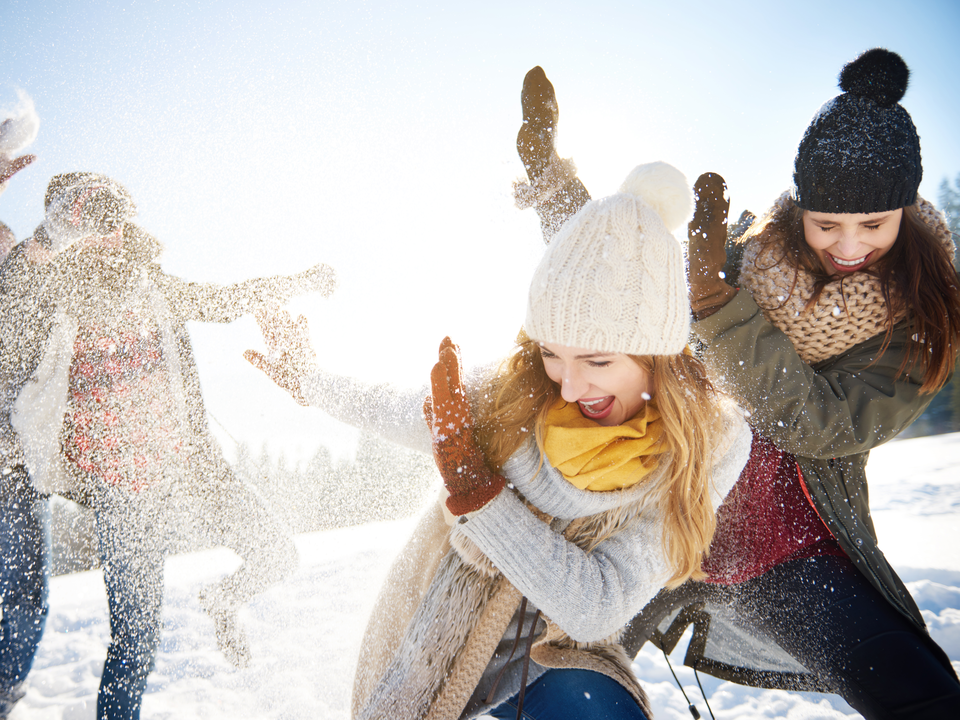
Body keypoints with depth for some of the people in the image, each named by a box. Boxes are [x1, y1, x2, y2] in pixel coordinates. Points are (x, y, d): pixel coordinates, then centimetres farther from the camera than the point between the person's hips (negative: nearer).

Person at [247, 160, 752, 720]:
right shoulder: (516, 389, -15)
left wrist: (470, 480, -29)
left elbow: (595, 609, -25)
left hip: (556, 662, -1)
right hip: (438, 645, 2)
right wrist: (310, 380, 17)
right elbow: (405, 413, 7)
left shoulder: (710, 442, -19)